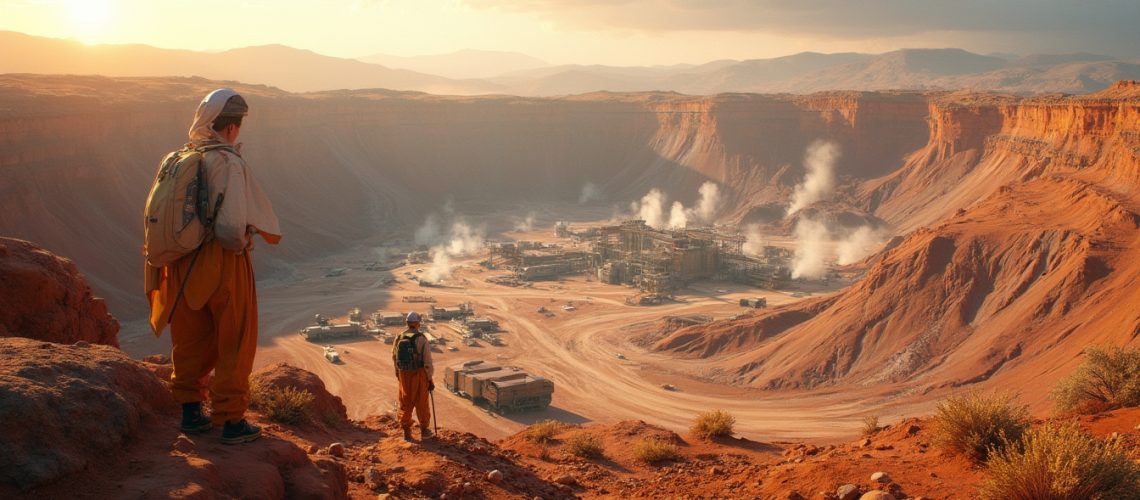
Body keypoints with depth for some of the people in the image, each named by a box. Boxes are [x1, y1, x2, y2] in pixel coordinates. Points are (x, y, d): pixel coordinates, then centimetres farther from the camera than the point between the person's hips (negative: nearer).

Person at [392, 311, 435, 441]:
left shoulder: (399, 338, 0)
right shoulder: (421, 339, -15)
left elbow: (395, 358, 9)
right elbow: (427, 361, -15)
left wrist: (398, 374, 25)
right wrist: (430, 379, -6)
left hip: (404, 375, 3)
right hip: (419, 374, -3)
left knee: (405, 404, 13)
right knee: (421, 404, 11)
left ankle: (407, 433, 15)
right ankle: (424, 431, 22)